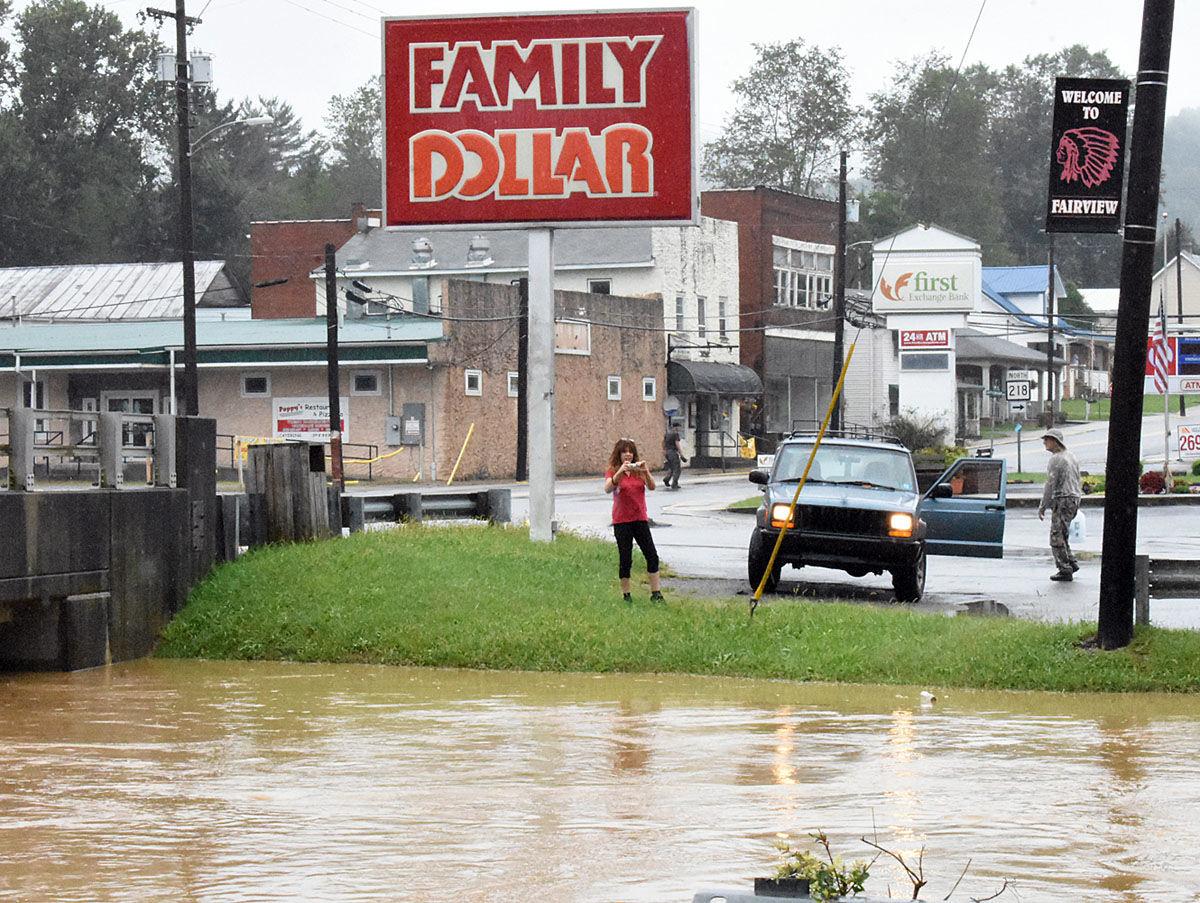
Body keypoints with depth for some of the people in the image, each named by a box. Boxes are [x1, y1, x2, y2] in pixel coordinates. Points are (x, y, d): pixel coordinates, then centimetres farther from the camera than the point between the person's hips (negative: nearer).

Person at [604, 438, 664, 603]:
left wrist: (646, 472, -25)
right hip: (621, 521, -3)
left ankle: (656, 593, 4)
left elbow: (652, 487, -9)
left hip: (640, 519, 3)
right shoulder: (613, 471, -2)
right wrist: (620, 472, -33)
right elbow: (607, 488, -21)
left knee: (652, 556, -1)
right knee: (625, 559, -1)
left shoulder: (639, 470, 5)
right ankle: (626, 595, 9)